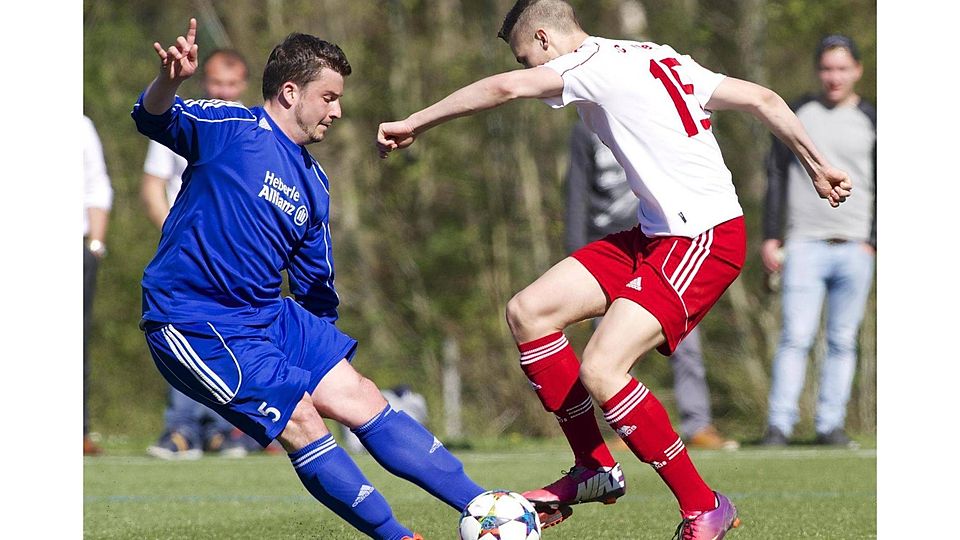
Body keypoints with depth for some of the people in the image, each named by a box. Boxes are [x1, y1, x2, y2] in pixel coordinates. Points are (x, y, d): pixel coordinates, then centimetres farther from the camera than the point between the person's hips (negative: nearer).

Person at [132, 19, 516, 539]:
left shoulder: (313, 183, 14)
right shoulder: (231, 127, -9)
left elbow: (317, 285, 24)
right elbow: (155, 120, -26)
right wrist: (169, 81, -47)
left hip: (269, 314, 8)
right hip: (194, 327, -8)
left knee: (360, 397, 2)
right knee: (301, 419, -15)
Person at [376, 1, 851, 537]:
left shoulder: (595, 63, -9)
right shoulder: (663, 59, 16)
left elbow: (504, 87, -22)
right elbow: (763, 99, 13)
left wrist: (413, 125, -14)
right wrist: (817, 164, 16)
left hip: (706, 241, -10)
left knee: (600, 371, -18)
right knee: (528, 312, 5)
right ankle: (595, 469, 15)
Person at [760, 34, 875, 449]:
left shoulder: (870, 122, 10)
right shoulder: (797, 115, 10)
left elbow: (882, 190, 9)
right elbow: (777, 177, 10)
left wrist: (872, 242, -2)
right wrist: (770, 236, 2)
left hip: (854, 249, 1)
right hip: (804, 246, -1)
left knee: (843, 341, 1)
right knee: (795, 337, -9)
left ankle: (830, 425, 6)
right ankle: (779, 425, -10)